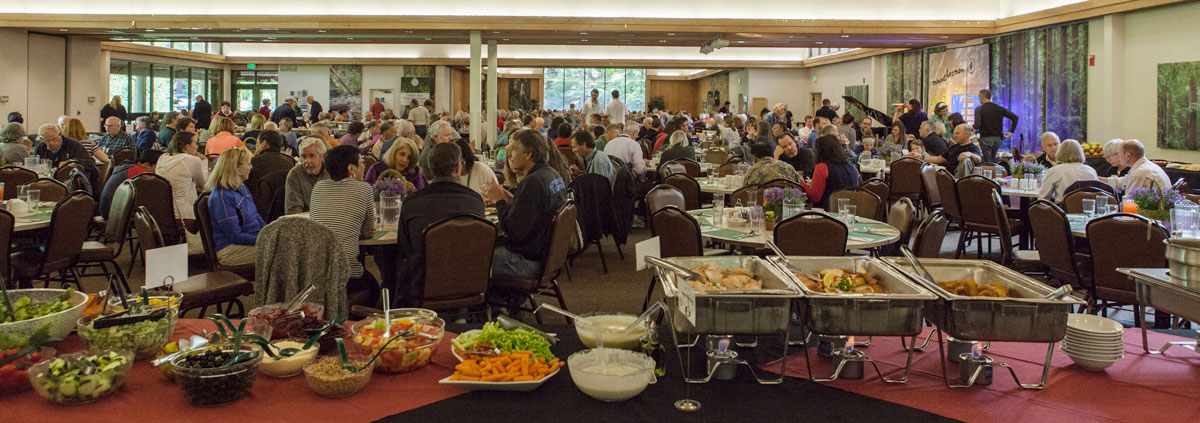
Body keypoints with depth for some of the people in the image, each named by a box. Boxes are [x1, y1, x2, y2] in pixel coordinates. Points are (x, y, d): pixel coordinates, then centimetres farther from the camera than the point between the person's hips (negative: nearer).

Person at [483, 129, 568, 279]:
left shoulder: (532, 182, -23)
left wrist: (499, 201, -12)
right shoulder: (552, 174, 7)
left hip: (528, 260, -10)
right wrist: (510, 199, 6)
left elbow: (514, 232, -23)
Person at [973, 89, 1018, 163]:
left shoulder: (979, 109, -7)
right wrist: (1011, 131, 7)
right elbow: (1015, 117, 4)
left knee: (987, 162, -2)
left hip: (985, 138, -5)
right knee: (993, 160, 19)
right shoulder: (999, 108, 8)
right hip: (997, 138, 5)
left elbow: (977, 125, -18)